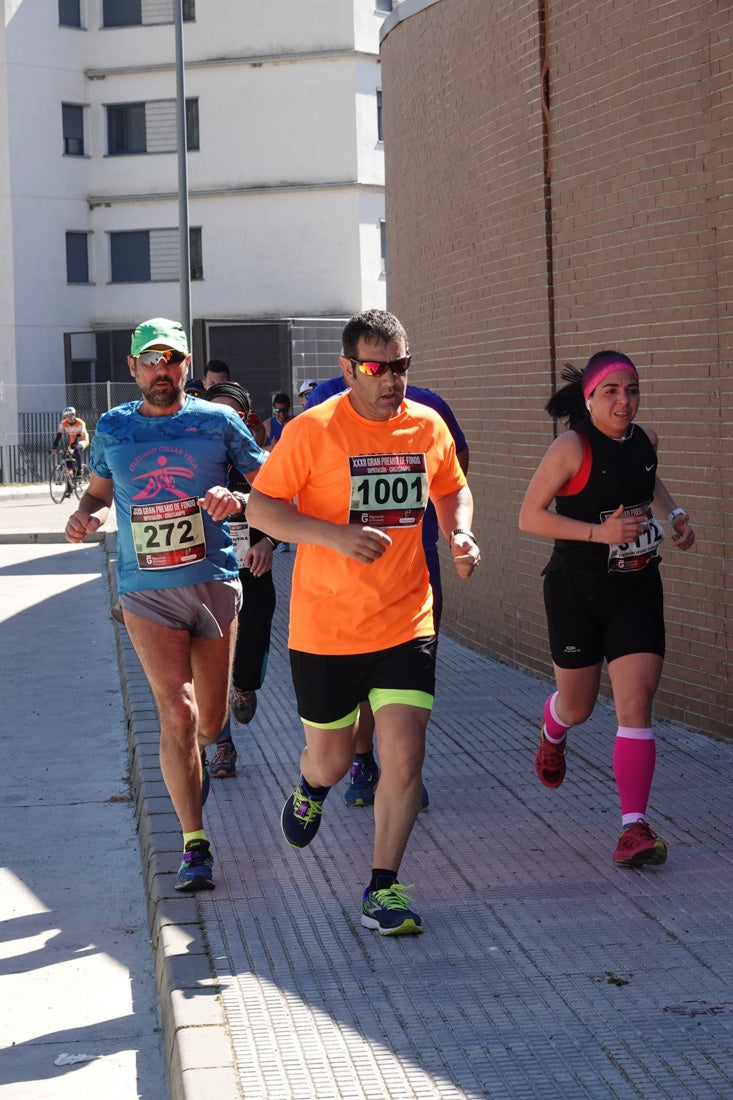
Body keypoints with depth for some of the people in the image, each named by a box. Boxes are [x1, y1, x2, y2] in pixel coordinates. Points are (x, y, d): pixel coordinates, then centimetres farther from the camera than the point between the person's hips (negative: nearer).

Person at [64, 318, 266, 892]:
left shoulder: (219, 421, 1)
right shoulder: (113, 428, 6)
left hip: (214, 583, 1)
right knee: (177, 712, -13)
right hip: (146, 591, -1)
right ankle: (195, 846, -6)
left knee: (211, 721, 9)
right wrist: (84, 516, -2)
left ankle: (189, 763, 47)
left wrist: (238, 499, -18)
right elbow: (98, 492, 20)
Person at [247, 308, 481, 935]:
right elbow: (261, 507, -9)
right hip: (324, 629, -2)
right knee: (332, 758, 12)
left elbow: (452, 489, 21)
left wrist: (460, 534, 0)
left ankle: (383, 889, 6)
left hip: (406, 624, 2)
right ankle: (311, 790, 51)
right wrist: (336, 536, -23)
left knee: (405, 754, -8)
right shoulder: (313, 430, -11)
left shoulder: (429, 426, 2)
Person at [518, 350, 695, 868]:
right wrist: (599, 531, -25)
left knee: (636, 705, -9)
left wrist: (673, 513, 7)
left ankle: (635, 827, -8)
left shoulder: (646, 439, 2)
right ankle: (552, 736, 52)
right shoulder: (572, 448, -16)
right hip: (577, 591, -3)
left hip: (637, 590, 3)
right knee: (578, 705, 14)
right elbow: (530, 516, -17)